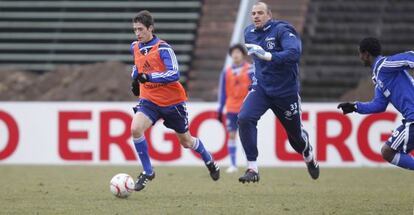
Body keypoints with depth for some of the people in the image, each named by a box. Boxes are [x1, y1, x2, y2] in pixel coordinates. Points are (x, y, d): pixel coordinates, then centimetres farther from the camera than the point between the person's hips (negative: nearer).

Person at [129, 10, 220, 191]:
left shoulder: (163, 49, -18)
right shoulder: (135, 47, 2)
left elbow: (174, 74, -28)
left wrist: (149, 77, -35)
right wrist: (135, 79, 8)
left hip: (172, 101, -4)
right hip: (149, 100, 4)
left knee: (186, 141, 12)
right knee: (135, 128, -24)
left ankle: (209, 161, 43)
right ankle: (147, 172, -9)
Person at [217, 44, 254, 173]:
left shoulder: (250, 70, 0)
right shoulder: (226, 72, 9)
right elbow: (222, 92, 13)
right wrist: (220, 110, 10)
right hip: (231, 108, 3)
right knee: (231, 135, -1)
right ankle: (233, 165, 3)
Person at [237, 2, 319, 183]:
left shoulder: (282, 31, -16)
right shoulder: (249, 33, 4)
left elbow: (294, 53, -33)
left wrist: (267, 55, -42)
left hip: (286, 91, -4)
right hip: (261, 88, 4)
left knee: (295, 134, 13)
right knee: (244, 118, -24)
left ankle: (309, 157, 49)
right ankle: (252, 169, -21)